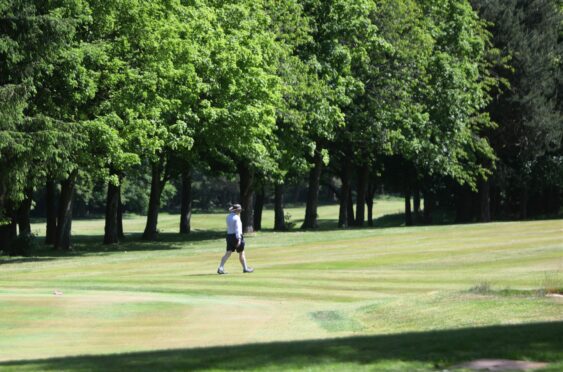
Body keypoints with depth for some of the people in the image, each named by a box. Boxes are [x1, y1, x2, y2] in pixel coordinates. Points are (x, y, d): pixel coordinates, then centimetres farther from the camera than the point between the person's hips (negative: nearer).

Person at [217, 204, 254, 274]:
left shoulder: (228, 217, 11)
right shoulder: (236, 217, -14)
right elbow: (237, 228, -21)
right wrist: (239, 239, -24)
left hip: (229, 236, 7)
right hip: (236, 236, -7)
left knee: (228, 253, 1)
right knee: (241, 253, 8)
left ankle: (220, 268, -11)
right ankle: (245, 268, 19)